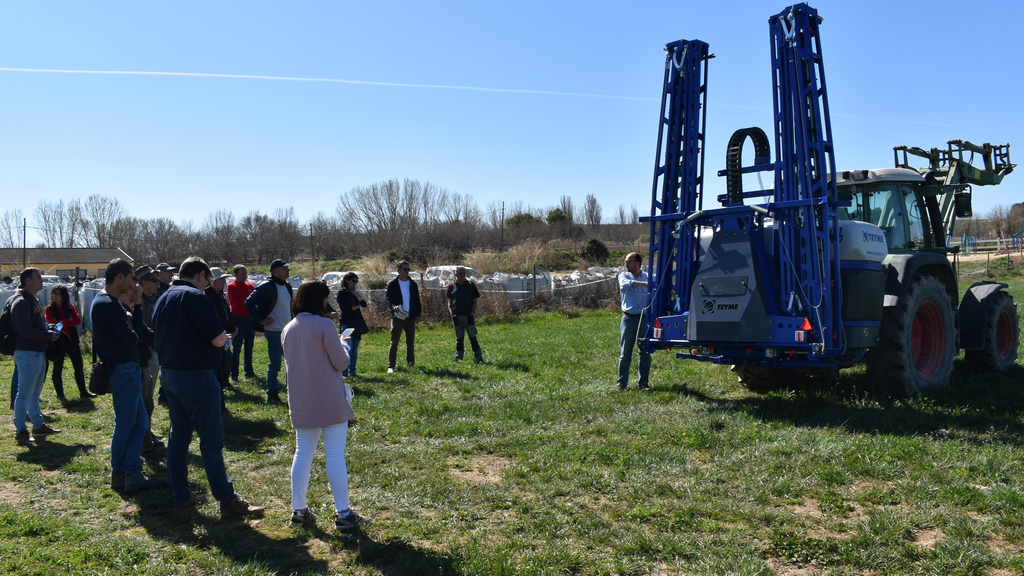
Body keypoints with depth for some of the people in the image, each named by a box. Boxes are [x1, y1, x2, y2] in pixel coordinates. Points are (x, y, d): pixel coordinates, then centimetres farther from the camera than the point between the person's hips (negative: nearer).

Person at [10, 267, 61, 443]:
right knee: (24, 393, -5)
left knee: (35, 392, 16)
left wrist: (50, 332, 6)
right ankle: (20, 431, 1)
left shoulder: (33, 300, 18)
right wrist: (49, 335, -14)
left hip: (38, 353, 10)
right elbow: (26, 331, -22)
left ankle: (38, 425, 25)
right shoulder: (21, 302, -14)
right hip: (27, 353, -10)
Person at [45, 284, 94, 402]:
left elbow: (78, 320, -7)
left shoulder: (70, 307, 7)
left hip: (72, 341, 3)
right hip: (58, 342, -3)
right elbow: (51, 323, -14)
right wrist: (69, 321, -12)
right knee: (57, 369, 3)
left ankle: (83, 392, 15)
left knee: (79, 367, 6)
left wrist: (62, 323, -15)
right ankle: (60, 394, 12)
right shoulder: (50, 309, -1)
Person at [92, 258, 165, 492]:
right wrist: (135, 334, 0)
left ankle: (132, 474, 12)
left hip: (126, 370, 10)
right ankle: (120, 475, 12)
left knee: (139, 423, 11)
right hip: (123, 370, -10)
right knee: (125, 425, 1)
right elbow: (130, 338, -20)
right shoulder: (109, 304, -17)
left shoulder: (104, 301, 16)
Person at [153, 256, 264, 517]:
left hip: (170, 374, 9)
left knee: (178, 435, 15)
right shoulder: (195, 298, -15)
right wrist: (225, 337, 1)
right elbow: (217, 339, -20)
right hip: (196, 376, -9)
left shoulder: (163, 299, 14)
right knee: (212, 439, -4)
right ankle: (228, 500, 1)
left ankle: (180, 495, 21)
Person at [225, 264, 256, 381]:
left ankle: (249, 372, 21)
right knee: (236, 348, -1)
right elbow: (236, 303, -16)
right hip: (239, 319, -6)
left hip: (250, 319, 6)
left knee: (249, 347, 13)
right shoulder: (231, 286, -5)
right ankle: (234, 374, 5)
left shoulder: (250, 285, 13)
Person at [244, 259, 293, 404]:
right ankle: (272, 393, 8)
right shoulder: (267, 287, -13)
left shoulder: (287, 286, 11)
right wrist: (260, 320, -13)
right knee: (275, 363, -3)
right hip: (273, 330, -7)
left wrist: (291, 321, 14)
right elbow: (249, 302, -13)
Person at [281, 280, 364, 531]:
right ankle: (343, 513, 3)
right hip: (329, 401, -6)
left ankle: (298, 510, 19)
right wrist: (343, 345, 9)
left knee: (302, 453, 14)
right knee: (335, 454, -1)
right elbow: (341, 363, -10)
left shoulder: (288, 329, 7)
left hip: (300, 402, 6)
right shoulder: (324, 325, -14)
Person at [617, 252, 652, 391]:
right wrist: (645, 284, -30)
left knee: (645, 352, 4)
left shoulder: (647, 277, 12)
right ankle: (621, 383, 8)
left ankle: (643, 382, 14)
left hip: (645, 318, 2)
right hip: (629, 318, -2)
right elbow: (627, 284, -18)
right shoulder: (623, 276, 4)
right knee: (625, 353, 1)